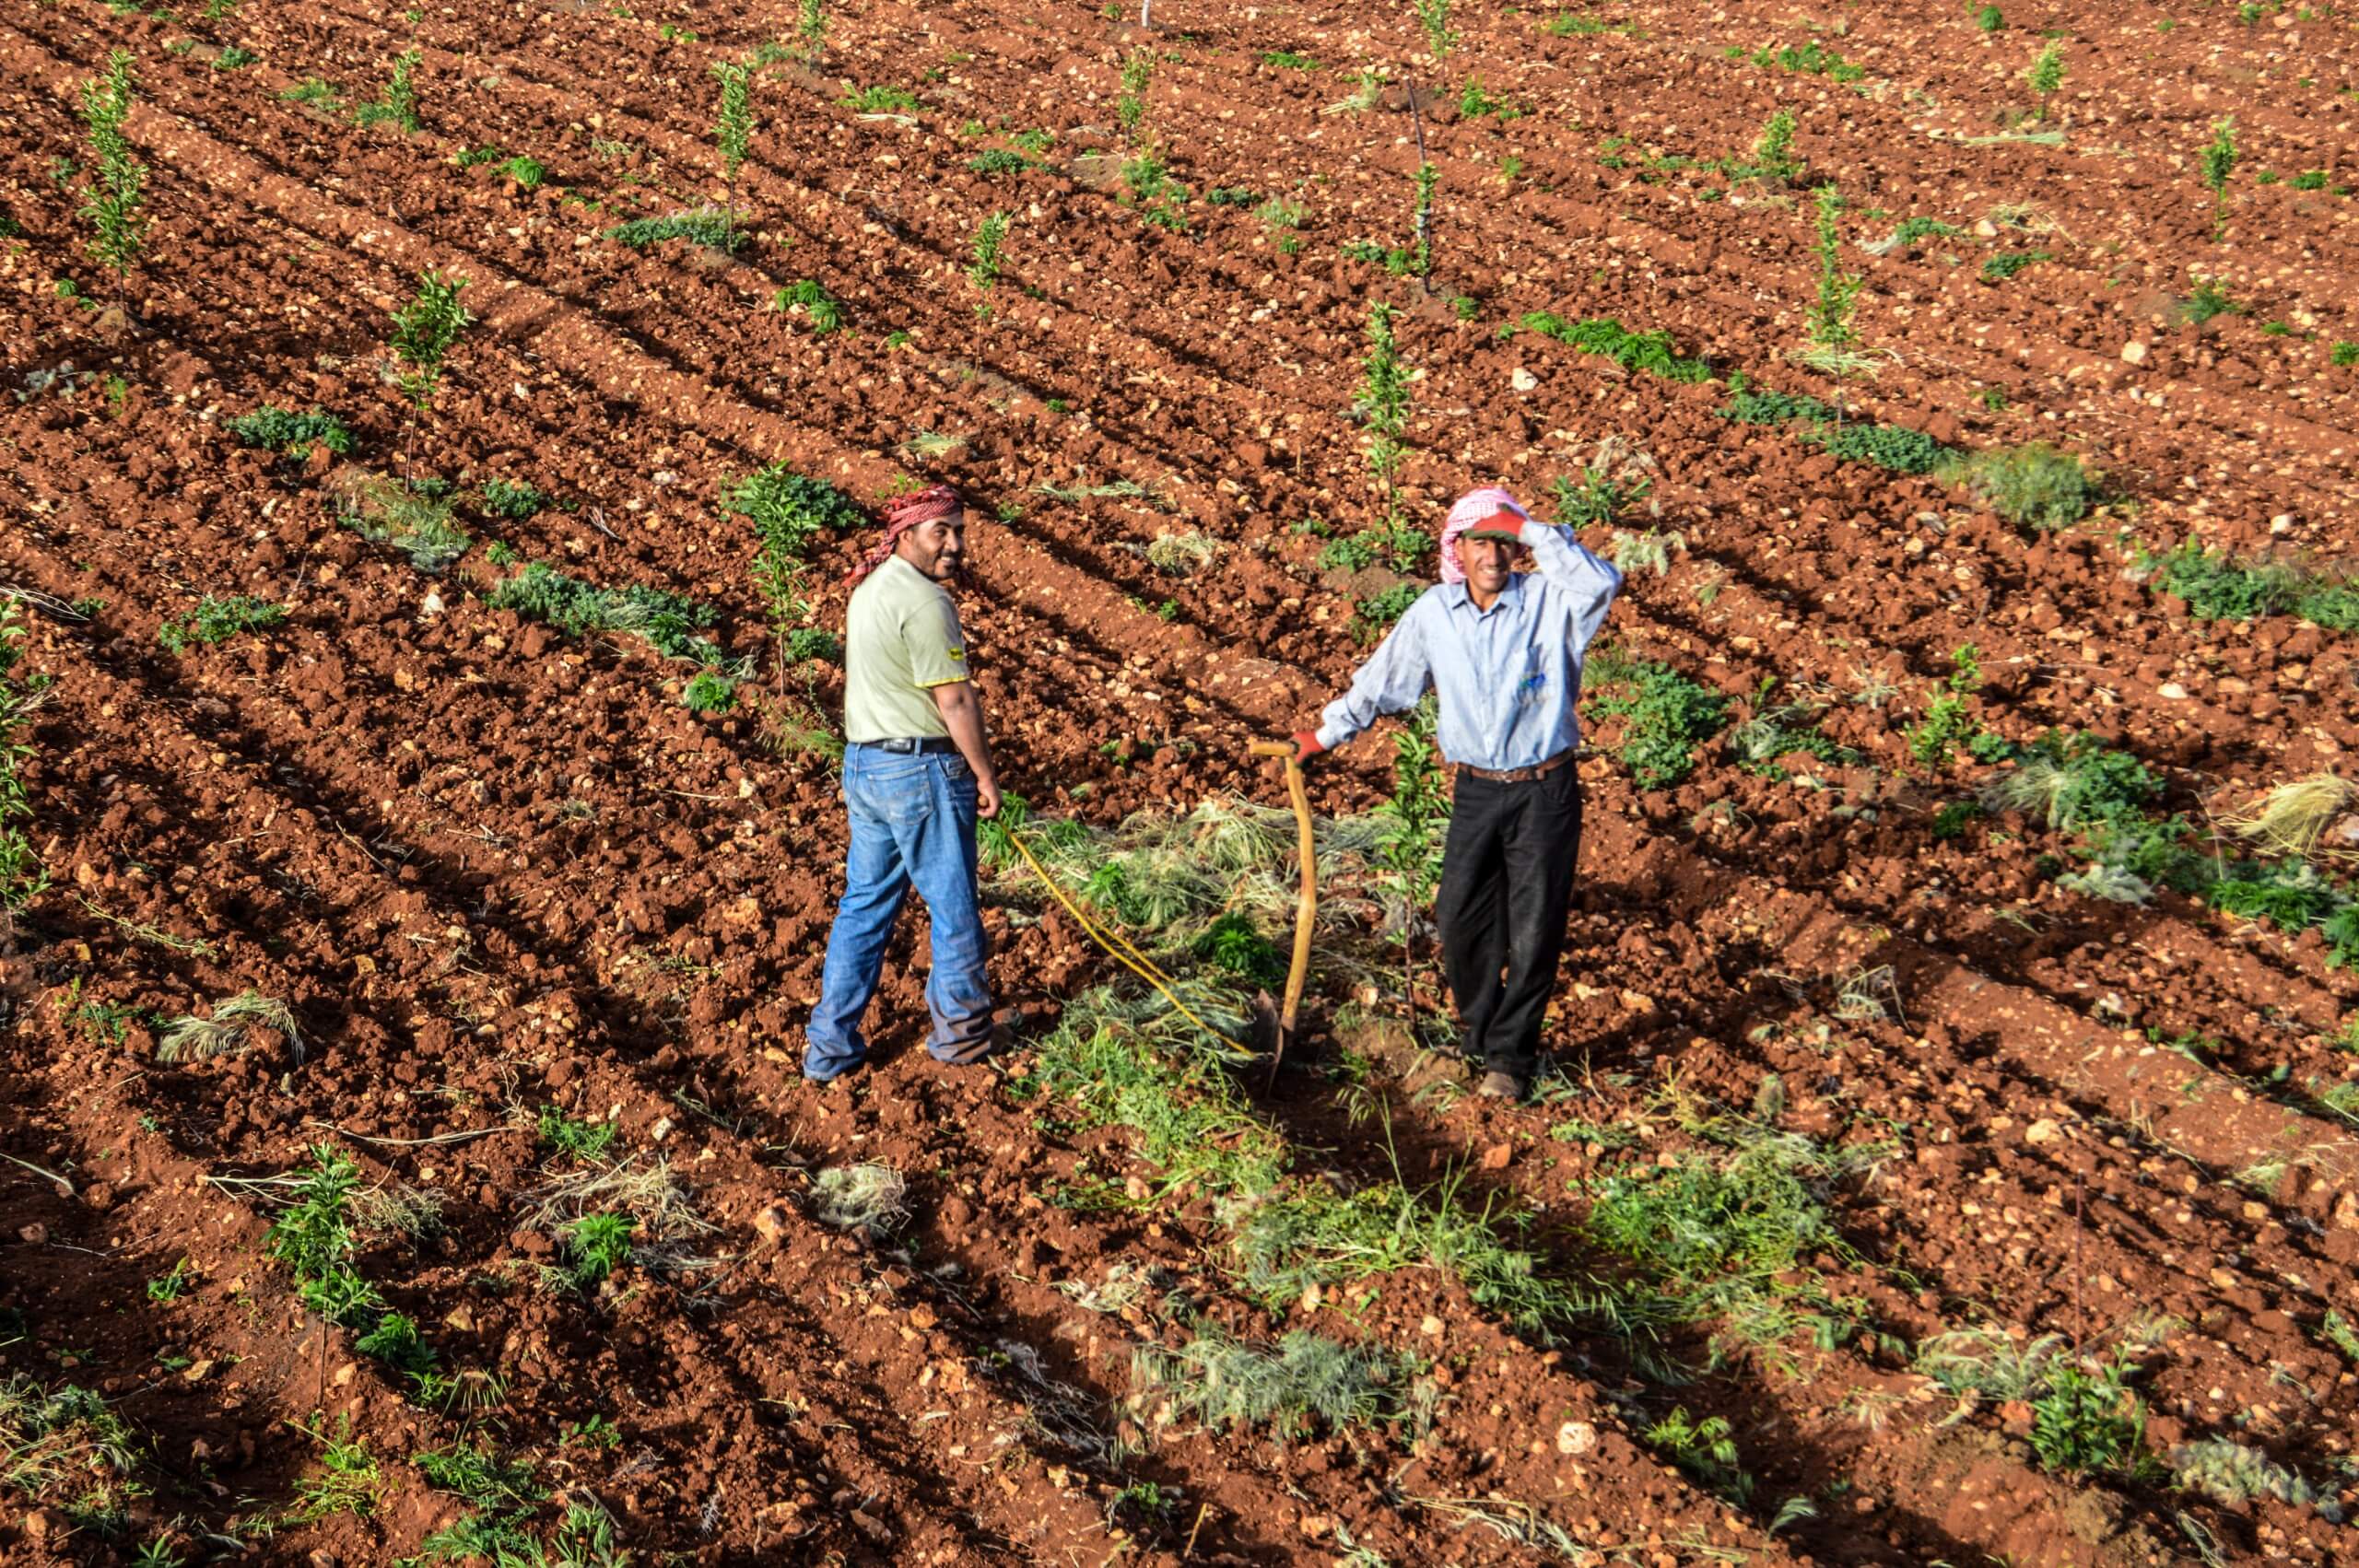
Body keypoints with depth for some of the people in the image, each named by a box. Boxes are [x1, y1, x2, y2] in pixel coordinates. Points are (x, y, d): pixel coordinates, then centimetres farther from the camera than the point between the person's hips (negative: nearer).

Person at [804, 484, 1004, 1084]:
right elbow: (955, 700, -18)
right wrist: (985, 773, -9)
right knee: (953, 906, 7)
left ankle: (830, 1046, 16)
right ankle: (960, 1032, 21)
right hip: (922, 770, -9)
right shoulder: (924, 601, -19)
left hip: (863, 764, 9)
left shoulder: (870, 588, 12)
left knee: (865, 903, 14)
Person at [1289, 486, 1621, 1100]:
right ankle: (1478, 1034, 29)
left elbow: (1601, 584, -31)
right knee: (1460, 919, 7)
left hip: (1545, 791, -3)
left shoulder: (1548, 601, -10)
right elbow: (1382, 679, 12)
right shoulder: (1433, 612, 0)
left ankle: (1510, 1056, 15)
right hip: (1475, 791, 3)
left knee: (1534, 930, 1)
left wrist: (1531, 532, -27)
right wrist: (1326, 733, 17)